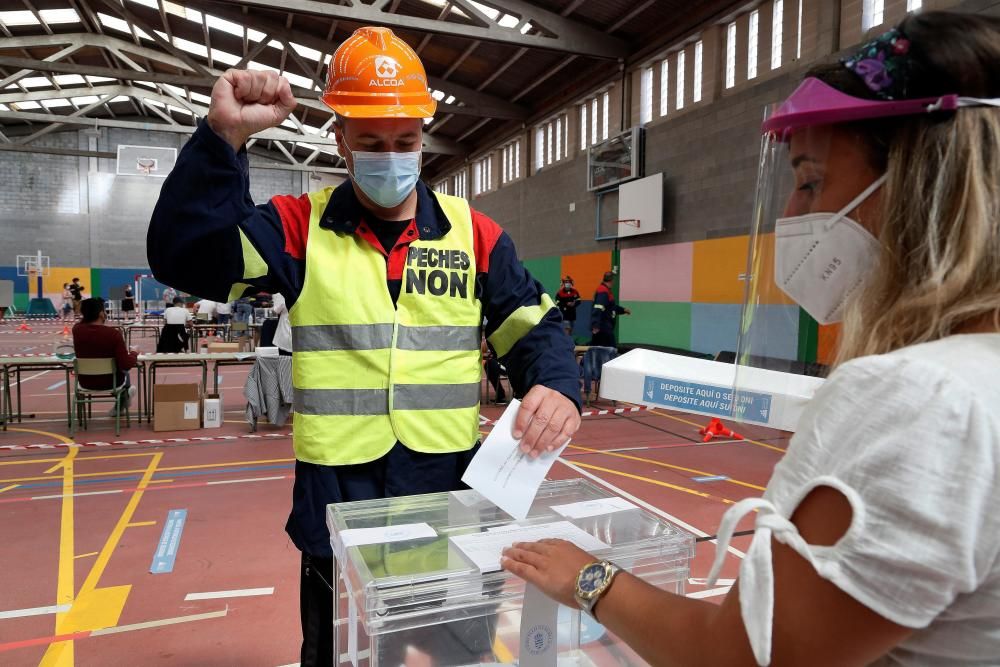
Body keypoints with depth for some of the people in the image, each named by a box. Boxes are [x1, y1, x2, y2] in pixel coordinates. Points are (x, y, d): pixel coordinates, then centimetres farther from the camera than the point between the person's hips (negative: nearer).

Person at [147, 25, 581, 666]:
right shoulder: (301, 227, -2)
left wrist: (557, 387, -18)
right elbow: (184, 256, -13)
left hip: (453, 494, 2)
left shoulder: (473, 233, 1)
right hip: (338, 503, -1)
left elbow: (534, 328, 3)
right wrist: (224, 136, -23)